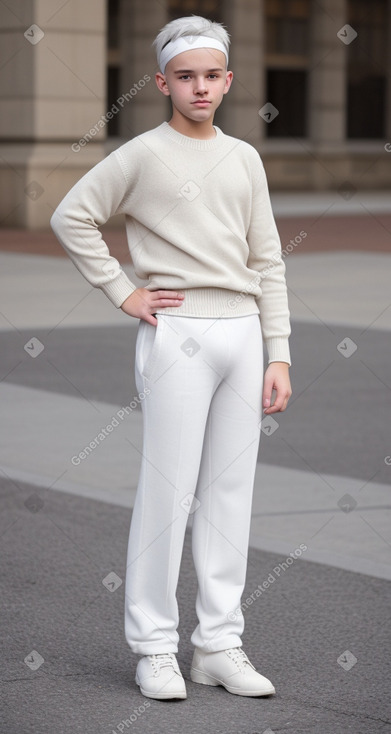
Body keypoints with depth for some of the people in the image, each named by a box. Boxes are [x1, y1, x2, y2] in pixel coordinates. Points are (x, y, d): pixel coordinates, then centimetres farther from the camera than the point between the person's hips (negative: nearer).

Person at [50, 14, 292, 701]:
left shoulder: (245, 159, 13)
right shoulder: (143, 155, -2)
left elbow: (268, 262, 13)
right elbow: (70, 217, -4)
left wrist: (278, 355, 7)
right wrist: (123, 294, -6)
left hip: (243, 334, 5)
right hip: (178, 334, -5)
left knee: (230, 490, 7)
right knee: (168, 489, -3)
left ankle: (220, 644, 14)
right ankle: (154, 647, 5)